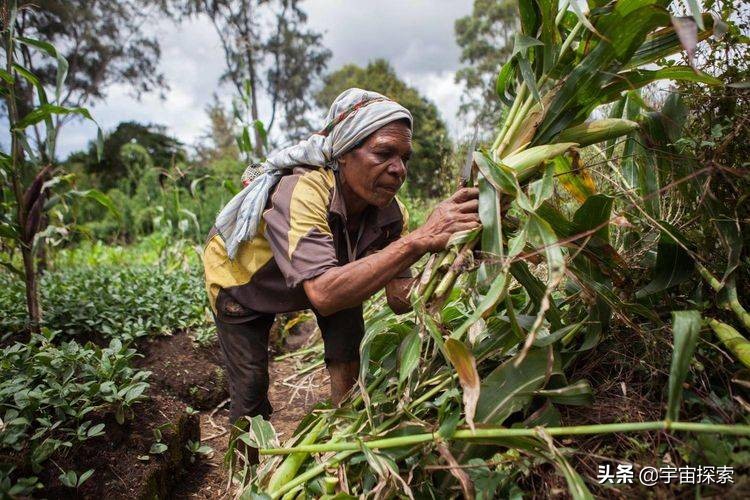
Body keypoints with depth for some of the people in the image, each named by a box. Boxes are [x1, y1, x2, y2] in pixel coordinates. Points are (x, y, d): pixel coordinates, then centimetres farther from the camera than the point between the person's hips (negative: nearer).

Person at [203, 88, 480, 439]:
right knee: (251, 387, -5)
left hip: (317, 279, 5)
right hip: (236, 279, -4)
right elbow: (323, 295, -53)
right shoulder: (300, 191, -40)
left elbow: (399, 298, -21)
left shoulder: (389, 212, -22)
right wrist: (419, 239, -56)